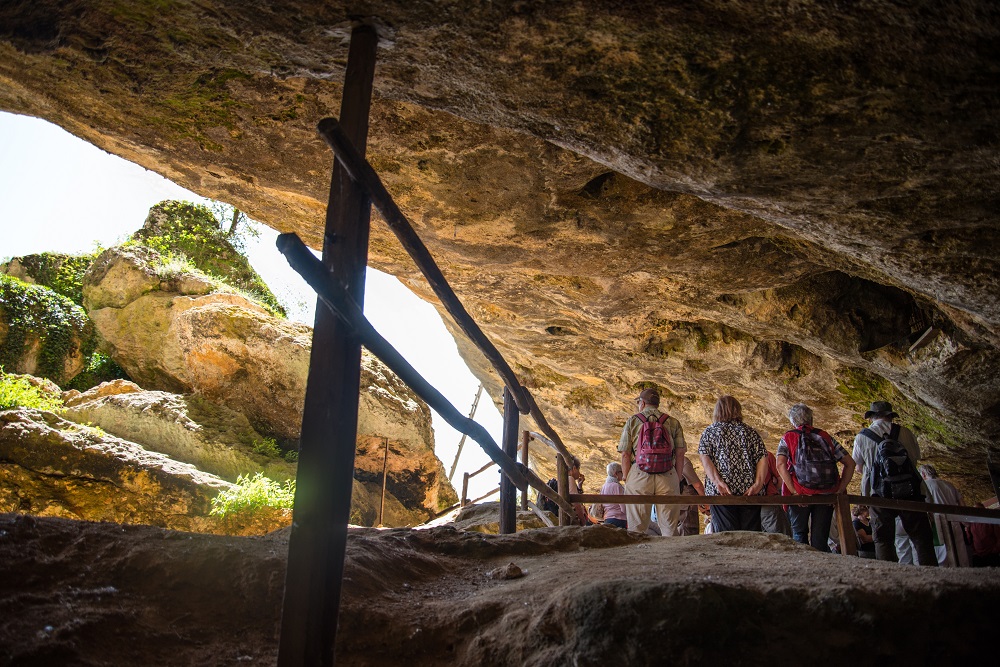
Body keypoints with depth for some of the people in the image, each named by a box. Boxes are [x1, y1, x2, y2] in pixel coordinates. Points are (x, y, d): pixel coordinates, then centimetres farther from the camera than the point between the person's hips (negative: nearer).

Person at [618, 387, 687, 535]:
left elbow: (625, 455, 3)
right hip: (668, 476, 1)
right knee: (669, 527, 5)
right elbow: (680, 453, 7)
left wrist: (627, 480, 7)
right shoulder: (673, 422, 12)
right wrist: (678, 480, 11)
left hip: (639, 475, -1)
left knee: (636, 528, 3)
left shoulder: (632, 421, 8)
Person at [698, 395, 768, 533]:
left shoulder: (710, 431, 9)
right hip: (749, 493, 2)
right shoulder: (750, 432, 13)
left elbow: (705, 459, -6)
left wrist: (718, 482, -14)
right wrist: (758, 484, -8)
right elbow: (763, 459, 1)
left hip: (720, 492, -1)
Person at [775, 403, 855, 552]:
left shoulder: (788, 438, 5)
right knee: (820, 539, 9)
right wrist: (839, 491, 6)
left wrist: (795, 492, -10)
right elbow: (850, 463, 9)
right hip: (827, 495, 2)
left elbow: (780, 465, -11)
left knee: (799, 535, 11)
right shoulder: (825, 436, 13)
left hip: (801, 495, -2)